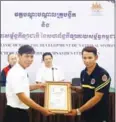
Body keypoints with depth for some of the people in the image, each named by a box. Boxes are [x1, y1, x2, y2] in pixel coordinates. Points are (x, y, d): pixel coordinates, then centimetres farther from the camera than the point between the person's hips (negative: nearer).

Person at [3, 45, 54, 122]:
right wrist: (42, 110, -20)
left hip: (22, 112, 9)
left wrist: (38, 86, 12)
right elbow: (22, 97, -25)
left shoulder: (23, 71, 6)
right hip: (15, 113, -9)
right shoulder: (16, 73, -22)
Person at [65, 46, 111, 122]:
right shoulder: (83, 73, 0)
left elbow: (97, 98, -21)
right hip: (87, 112, 6)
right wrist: (72, 88, -4)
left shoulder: (102, 74, -20)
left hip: (99, 115, -6)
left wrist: (78, 111, -22)